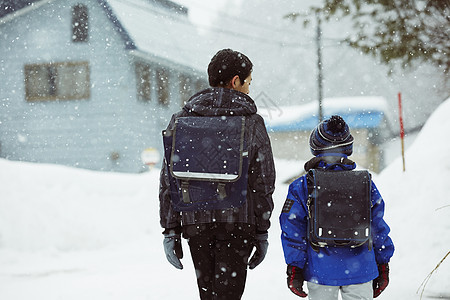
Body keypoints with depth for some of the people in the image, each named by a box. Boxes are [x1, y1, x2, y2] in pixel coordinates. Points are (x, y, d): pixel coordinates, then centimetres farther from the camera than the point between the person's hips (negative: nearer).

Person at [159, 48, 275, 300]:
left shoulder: (182, 119, 5)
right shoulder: (252, 123, -2)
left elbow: (169, 180, 3)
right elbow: (263, 183, -1)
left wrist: (171, 231, 6)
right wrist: (262, 232, 6)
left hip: (195, 221, 3)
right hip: (238, 223, -3)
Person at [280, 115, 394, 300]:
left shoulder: (302, 187, -5)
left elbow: (293, 230, -3)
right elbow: (378, 228, 6)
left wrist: (294, 269, 4)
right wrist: (382, 266, 16)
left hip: (321, 271, -1)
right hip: (360, 270, 1)